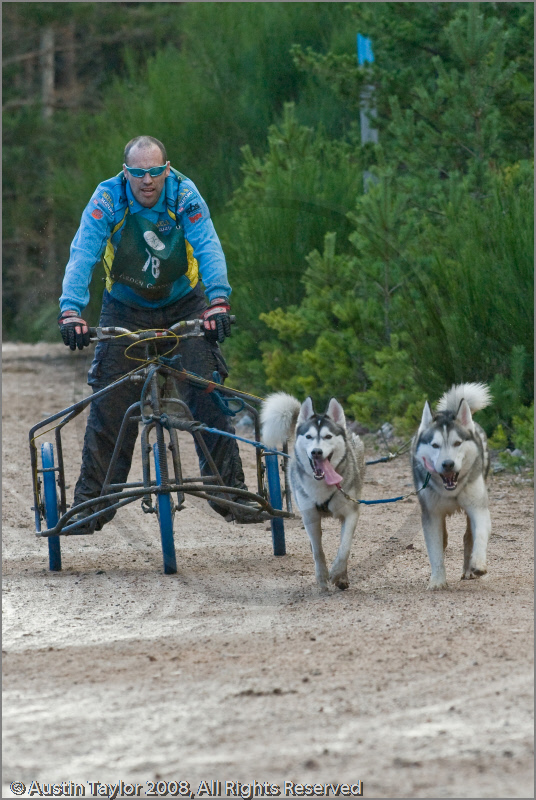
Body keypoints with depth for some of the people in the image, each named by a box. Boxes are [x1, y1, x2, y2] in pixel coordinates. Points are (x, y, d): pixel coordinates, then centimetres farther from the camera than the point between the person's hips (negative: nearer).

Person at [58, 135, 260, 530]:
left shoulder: (184, 194, -18)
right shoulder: (107, 199, -19)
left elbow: (208, 247, -28)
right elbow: (82, 255, -27)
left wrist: (218, 300, -44)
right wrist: (71, 312, -41)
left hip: (185, 305, 0)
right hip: (125, 310, 0)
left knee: (207, 391, -12)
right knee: (110, 403, -8)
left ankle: (230, 489, -6)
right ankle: (93, 501, -1)